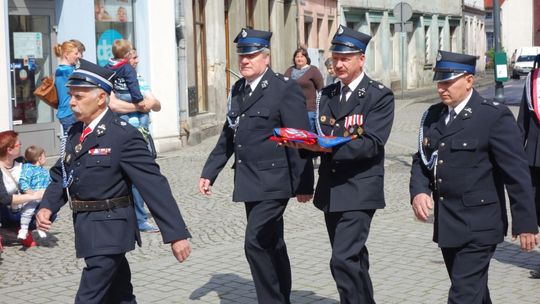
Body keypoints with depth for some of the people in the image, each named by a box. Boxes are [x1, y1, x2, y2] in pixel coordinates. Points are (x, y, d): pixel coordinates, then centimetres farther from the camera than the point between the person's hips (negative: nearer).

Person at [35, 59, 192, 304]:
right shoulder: (75, 133, 8)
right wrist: (46, 207, -5)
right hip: (87, 229, 8)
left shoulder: (124, 136, -16)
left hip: (108, 231, -8)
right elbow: (60, 175, 15)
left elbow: (154, 186, -18)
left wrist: (176, 234, -20)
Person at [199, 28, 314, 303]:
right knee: (271, 245, 16)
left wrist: (303, 184, -15)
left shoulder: (285, 89, -11)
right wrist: (209, 173, 14)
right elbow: (227, 136, 18)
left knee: (256, 243, -13)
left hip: (273, 182, -7)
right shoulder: (238, 89, 12)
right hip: (250, 182, 7)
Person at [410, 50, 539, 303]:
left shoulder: (494, 116, -11)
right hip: (447, 225, 7)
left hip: (477, 226, -7)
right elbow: (421, 160, 15)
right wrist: (419, 191, -6)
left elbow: (516, 173, -12)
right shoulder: (433, 115, 10)